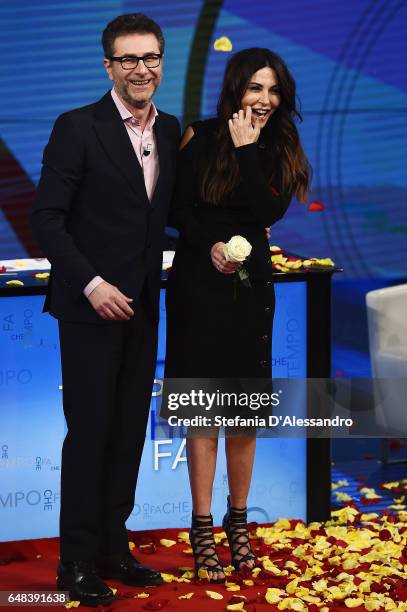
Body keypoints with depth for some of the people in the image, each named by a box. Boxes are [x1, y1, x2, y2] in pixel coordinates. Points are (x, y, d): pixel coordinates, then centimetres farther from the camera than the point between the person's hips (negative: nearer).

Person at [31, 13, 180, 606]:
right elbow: (47, 218, -12)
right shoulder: (77, 128, -10)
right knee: (89, 432, -2)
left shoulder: (170, 131, 9)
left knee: (130, 431, 10)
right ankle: (77, 562, 8)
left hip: (140, 307, 6)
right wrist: (91, 284, -18)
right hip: (90, 307, -6)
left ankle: (113, 548, 21)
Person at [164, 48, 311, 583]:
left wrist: (248, 152, -15)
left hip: (251, 284, 3)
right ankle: (202, 528, 7)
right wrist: (211, 247, -19)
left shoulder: (280, 150, 2)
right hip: (200, 283, -3)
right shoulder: (203, 138, -5)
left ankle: (237, 521, 20)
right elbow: (179, 209, -4)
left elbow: (271, 212, -13)